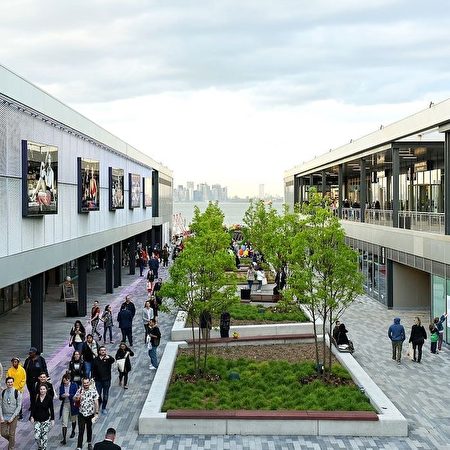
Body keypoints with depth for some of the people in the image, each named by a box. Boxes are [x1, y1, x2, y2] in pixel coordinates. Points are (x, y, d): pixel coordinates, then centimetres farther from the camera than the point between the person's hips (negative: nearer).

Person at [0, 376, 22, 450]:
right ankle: (12, 441, 37)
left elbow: (19, 406, -9)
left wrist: (12, 417, -13)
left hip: (13, 416, -3)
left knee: (11, 434, 3)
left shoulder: (17, 393, -10)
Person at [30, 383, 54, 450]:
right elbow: (33, 408, 6)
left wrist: (52, 419, -5)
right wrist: (32, 417, 0)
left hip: (46, 420, -1)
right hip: (37, 420, 1)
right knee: (36, 436, -3)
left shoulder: (49, 398, -6)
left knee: (44, 436, 1)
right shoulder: (36, 397, -1)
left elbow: (51, 409, -3)